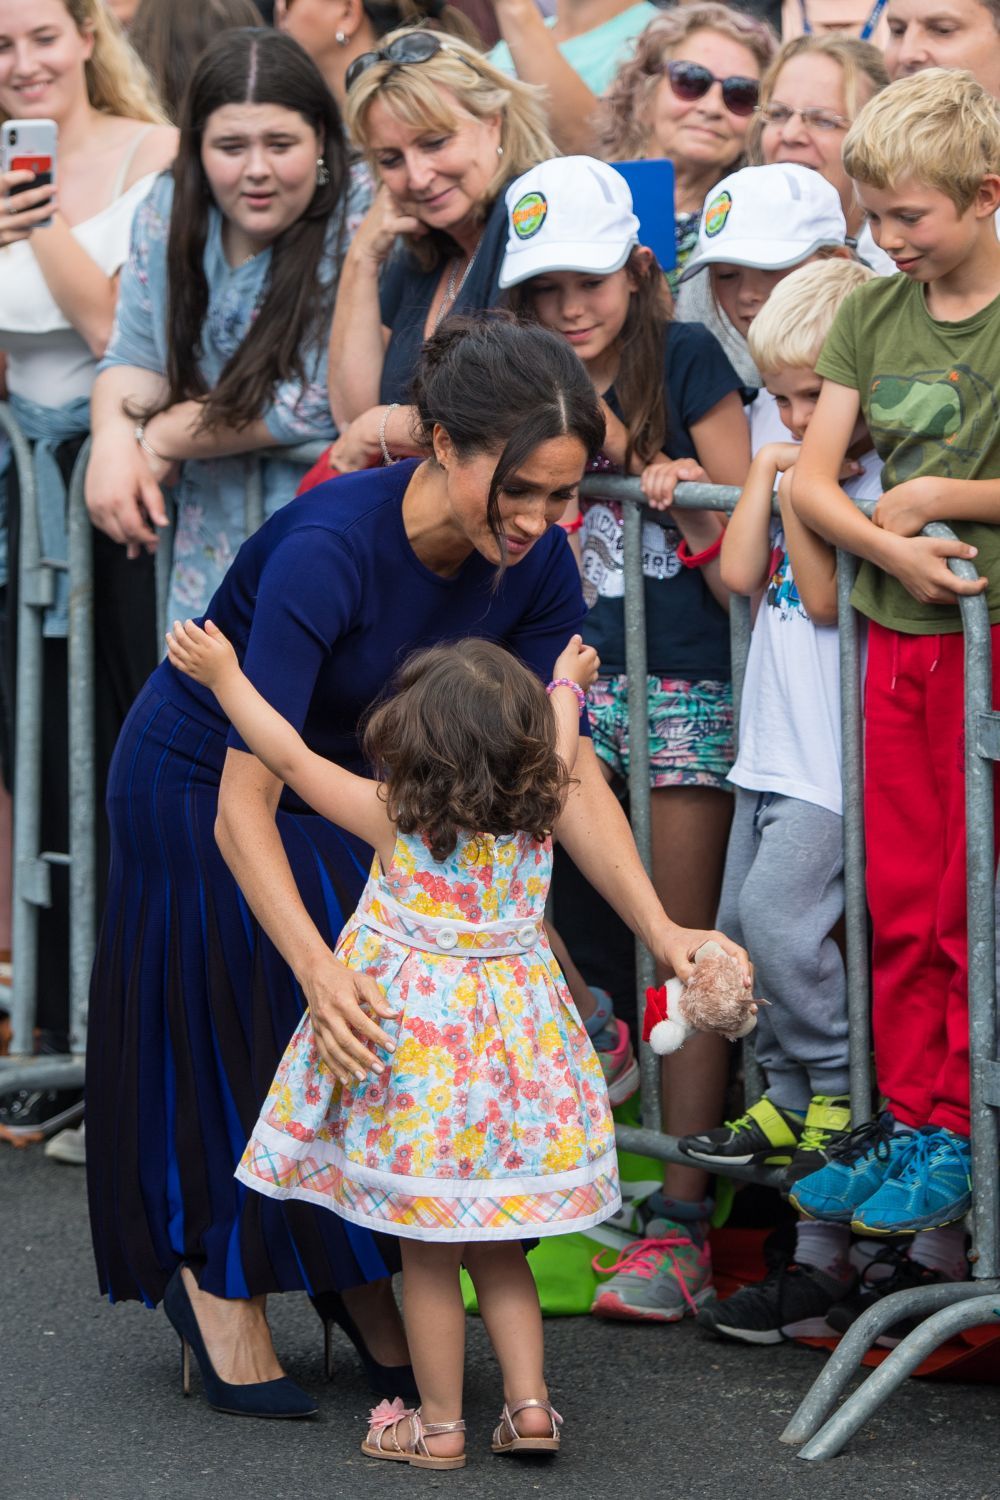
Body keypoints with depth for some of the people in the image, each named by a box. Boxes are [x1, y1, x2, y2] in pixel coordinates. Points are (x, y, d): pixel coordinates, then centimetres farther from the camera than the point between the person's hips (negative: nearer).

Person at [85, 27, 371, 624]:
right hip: (213, 547, 5)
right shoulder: (169, 211, 4)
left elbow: (322, 403, -18)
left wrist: (160, 438, -8)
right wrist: (116, 443, -14)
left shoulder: (361, 221, -15)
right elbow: (135, 359, 10)